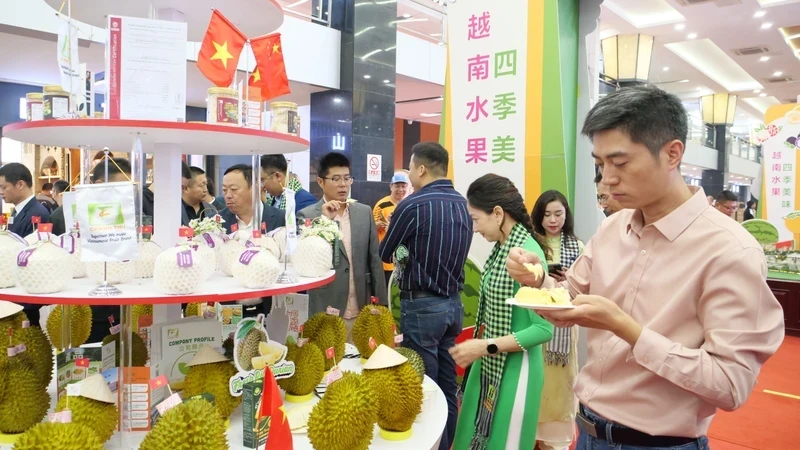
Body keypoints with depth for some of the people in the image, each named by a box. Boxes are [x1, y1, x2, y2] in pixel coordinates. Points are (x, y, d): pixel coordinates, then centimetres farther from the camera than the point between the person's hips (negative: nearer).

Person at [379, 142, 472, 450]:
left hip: (422, 306, -7)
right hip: (453, 302, 7)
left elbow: (385, 254, -2)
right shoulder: (462, 204, 5)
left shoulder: (412, 205, -15)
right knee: (447, 388, 17)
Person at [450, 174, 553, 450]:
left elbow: (544, 329, -22)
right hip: (491, 363, 8)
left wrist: (485, 347, -22)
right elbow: (496, 313, 7)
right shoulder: (501, 248, 3)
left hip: (514, 368, -8)